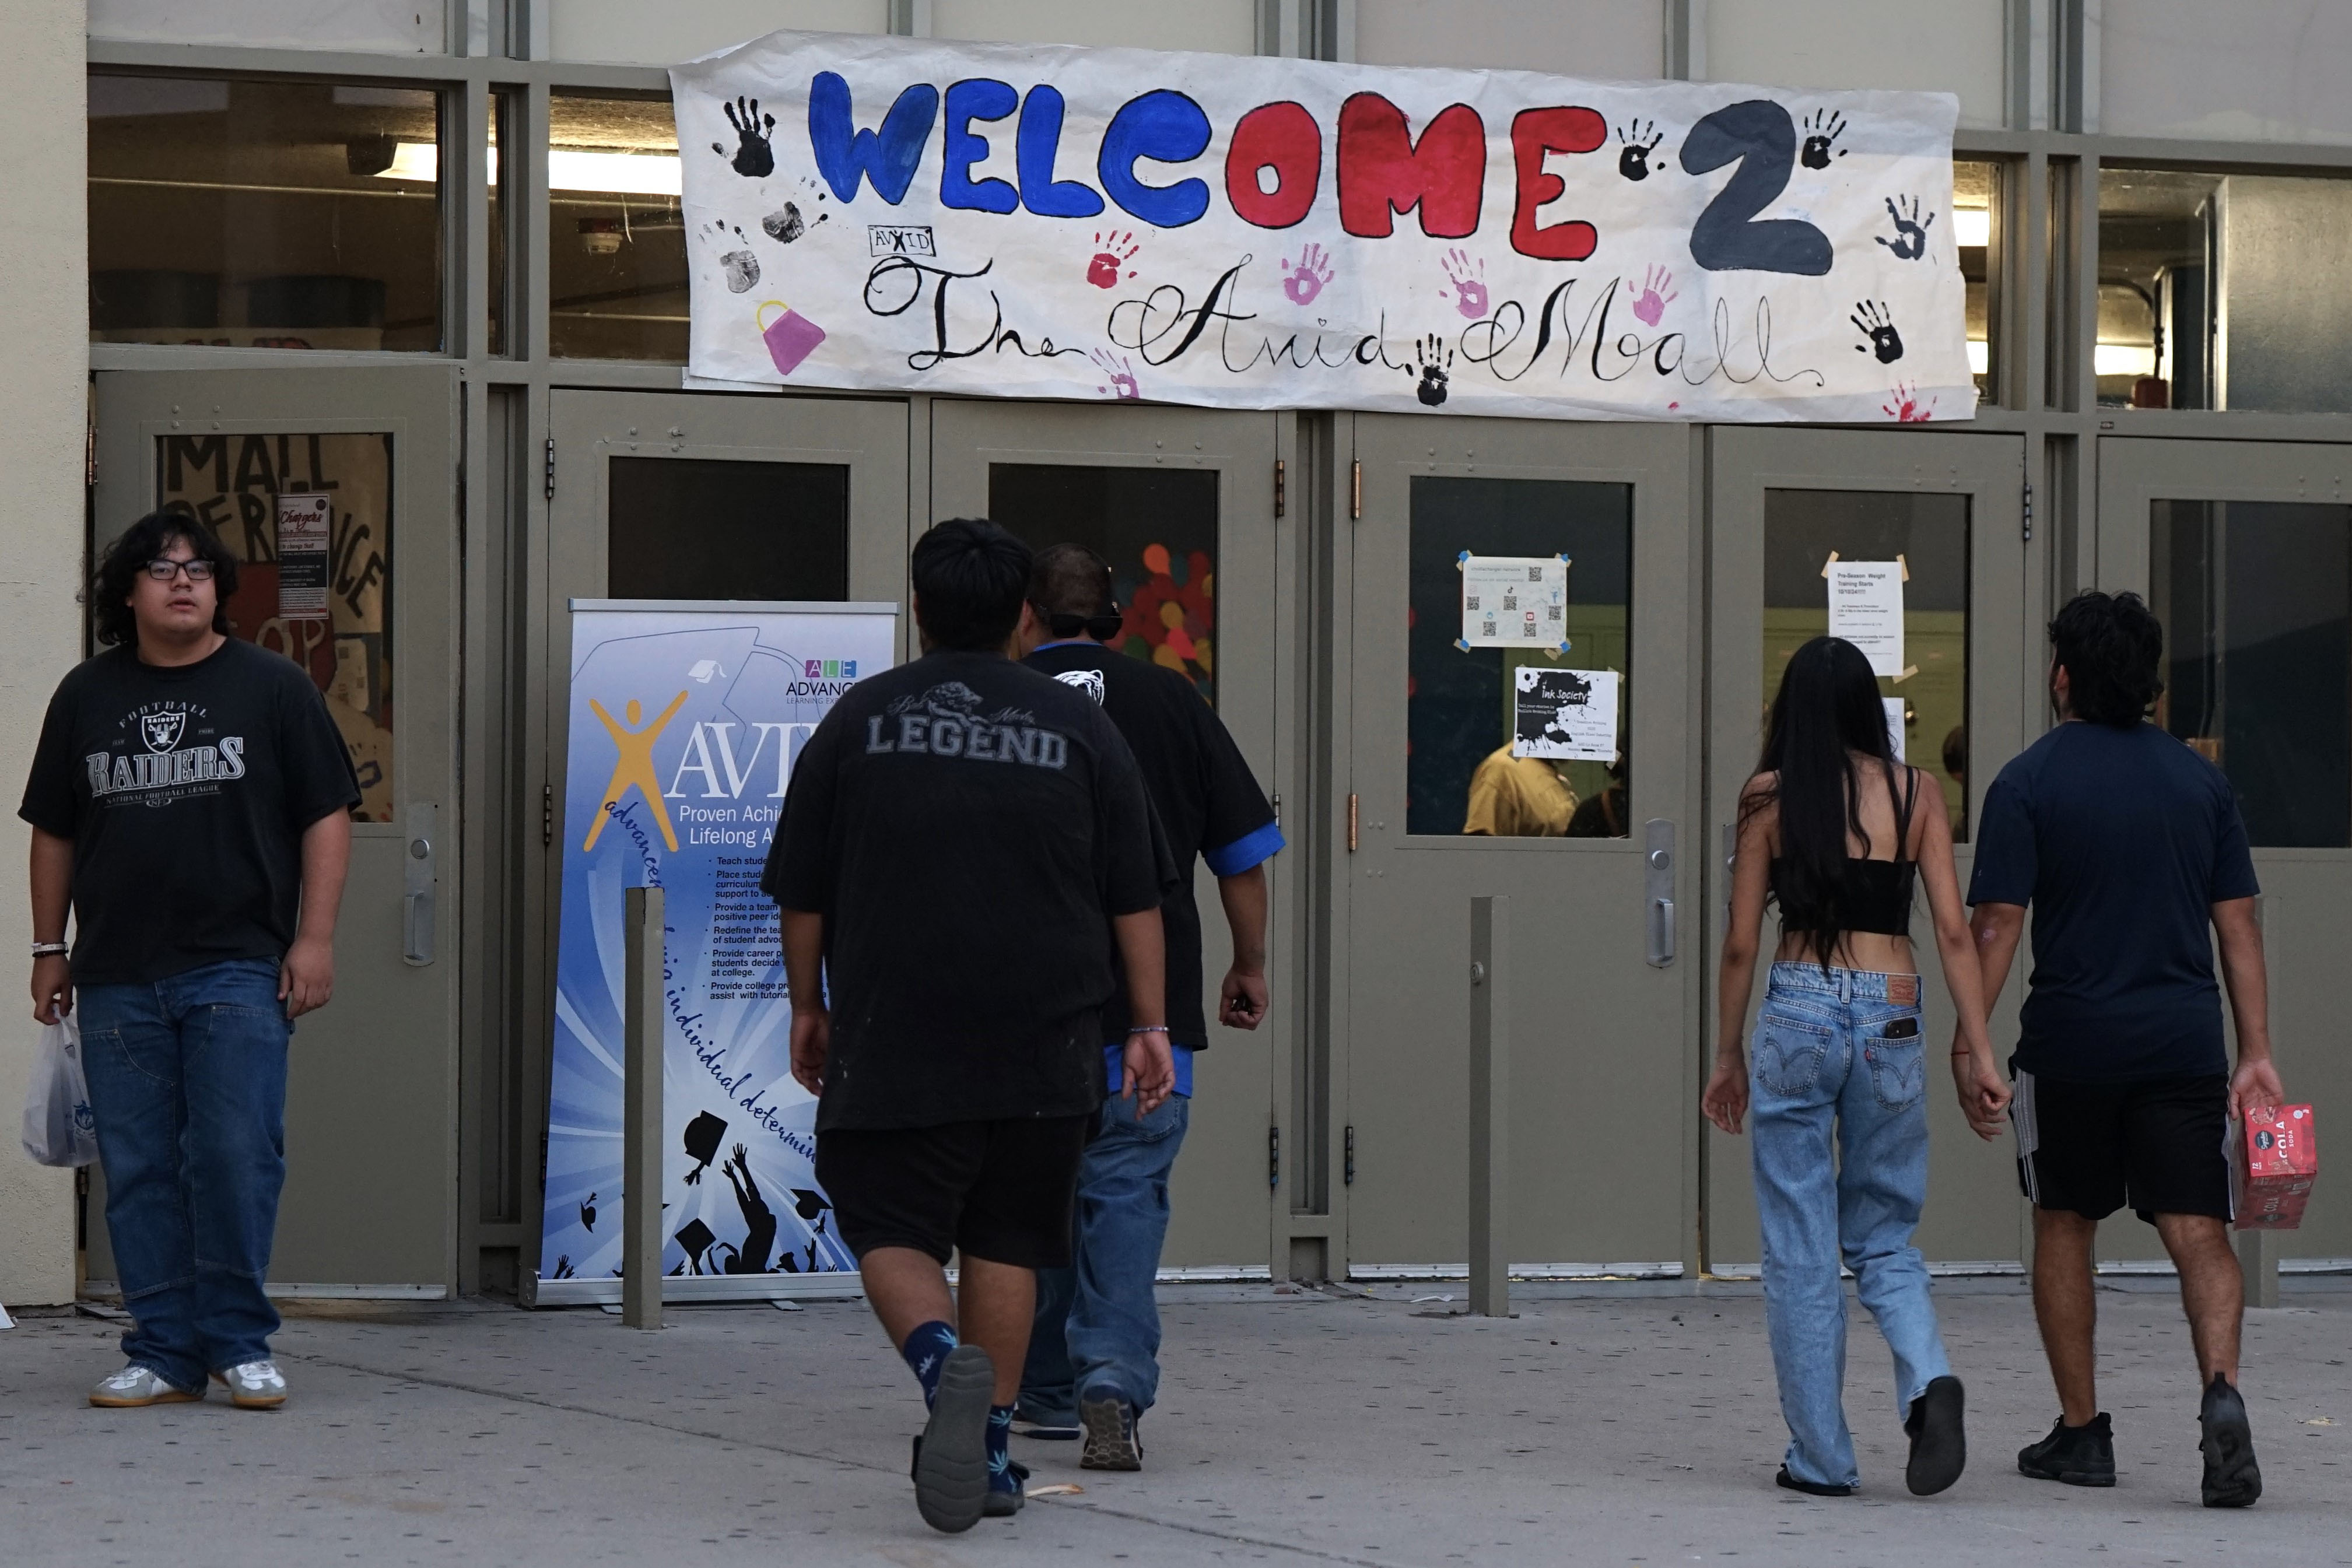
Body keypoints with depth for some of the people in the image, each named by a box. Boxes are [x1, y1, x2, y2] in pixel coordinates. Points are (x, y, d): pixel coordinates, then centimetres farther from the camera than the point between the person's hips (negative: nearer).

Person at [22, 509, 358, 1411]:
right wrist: (49, 948, 13)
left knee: (237, 1159, -7)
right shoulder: (86, 697, 12)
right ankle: (164, 1352, 7)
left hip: (239, 972, -3)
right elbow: (54, 830, 17)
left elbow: (326, 818, 2)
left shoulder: (272, 689, 4)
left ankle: (238, 1344, 3)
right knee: (139, 1172, 2)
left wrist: (314, 938, -5)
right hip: (119, 980, 3)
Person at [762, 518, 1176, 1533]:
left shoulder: (858, 720, 3)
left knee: (891, 1230, 3)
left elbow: (802, 894, 5)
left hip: (893, 1040, -2)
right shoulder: (1078, 727, 5)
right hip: (1044, 1048, 2)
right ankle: (989, 1449, 9)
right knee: (1006, 1240, 11)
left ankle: (944, 1359, -26)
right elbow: (1135, 896, 6)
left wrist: (810, 1008, 17)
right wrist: (1147, 1024, 11)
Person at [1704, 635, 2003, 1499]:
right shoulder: (1914, 793, 4)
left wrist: (1727, 1055, 12)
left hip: (1799, 1013, -2)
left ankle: (1822, 1454, 7)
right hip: (1891, 1020, 2)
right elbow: (1953, 932, 0)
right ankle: (1928, 1378, -13)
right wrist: (1976, 1050, 3)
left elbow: (1741, 944, 2)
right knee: (1882, 1236, 14)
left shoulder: (1770, 798, 1)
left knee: (1801, 1248, 6)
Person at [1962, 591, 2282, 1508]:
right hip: (2184, 1043, 2)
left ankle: (2081, 1431, 17)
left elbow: (1996, 925, -9)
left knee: (2064, 1228, 13)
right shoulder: (2199, 779, 8)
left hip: (2069, 1043, -2)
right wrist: (2256, 1053, 8)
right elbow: (2239, 926, 7)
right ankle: (2222, 1392, -26)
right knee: (2198, 1230, -2)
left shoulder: (2028, 784, -4)